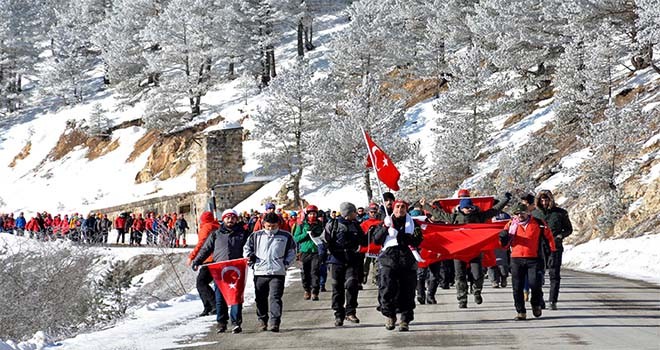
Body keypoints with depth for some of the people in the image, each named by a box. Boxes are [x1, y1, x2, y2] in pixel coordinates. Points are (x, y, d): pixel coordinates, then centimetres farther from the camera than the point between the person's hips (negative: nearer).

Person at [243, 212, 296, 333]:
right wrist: (250, 258, 5)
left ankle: (275, 322, -15)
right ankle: (262, 320, 23)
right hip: (260, 273, 2)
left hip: (277, 273, -2)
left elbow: (292, 252, 14)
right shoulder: (256, 236, 8)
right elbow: (247, 248, 19)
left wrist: (286, 263, 2)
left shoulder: (286, 237, 6)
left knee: (275, 298, -11)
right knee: (260, 299, 9)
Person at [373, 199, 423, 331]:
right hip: (389, 258, -1)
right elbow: (377, 240, 2)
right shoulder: (386, 222, 14)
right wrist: (385, 228, -12)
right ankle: (390, 315, 3)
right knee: (387, 288, -15)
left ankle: (405, 320, 5)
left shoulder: (412, 224, 15)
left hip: (407, 260, 1)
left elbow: (417, 242, 6)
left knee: (407, 291, -2)